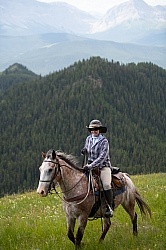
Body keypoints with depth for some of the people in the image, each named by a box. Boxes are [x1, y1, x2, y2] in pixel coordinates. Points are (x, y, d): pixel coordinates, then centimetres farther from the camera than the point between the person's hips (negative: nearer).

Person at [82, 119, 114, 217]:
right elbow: (86, 149, 27)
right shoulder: (89, 139, 7)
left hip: (103, 166, -6)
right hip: (90, 165, 6)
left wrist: (91, 166, -28)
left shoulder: (104, 141, -11)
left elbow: (102, 157, -19)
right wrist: (84, 151, 1)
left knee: (106, 185, -25)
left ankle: (110, 208, -13)